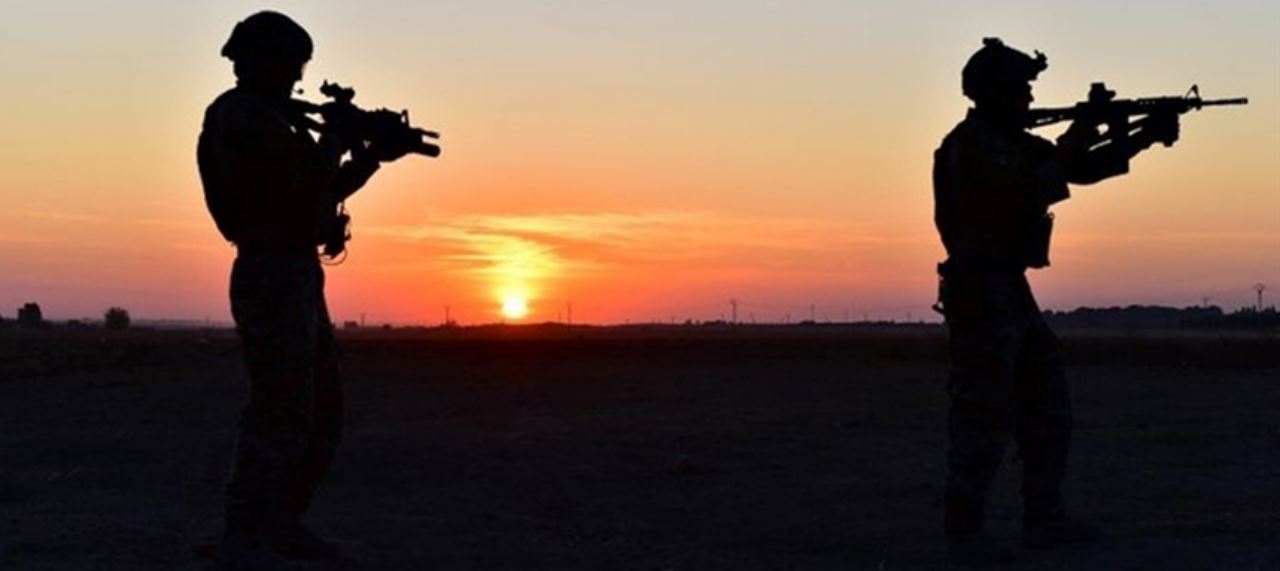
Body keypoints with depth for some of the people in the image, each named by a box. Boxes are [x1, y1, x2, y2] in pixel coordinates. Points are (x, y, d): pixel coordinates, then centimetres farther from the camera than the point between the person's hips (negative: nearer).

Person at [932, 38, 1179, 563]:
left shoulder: (1012, 143, 16)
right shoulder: (972, 145, -14)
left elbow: (1082, 170, 19)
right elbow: (1037, 187, -24)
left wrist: (1146, 136, 9)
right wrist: (1073, 140, -8)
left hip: (1011, 293, 10)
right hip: (980, 294, -10)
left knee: (1048, 408, 12)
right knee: (984, 417, -7)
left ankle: (1044, 519, 19)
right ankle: (964, 533, 0)